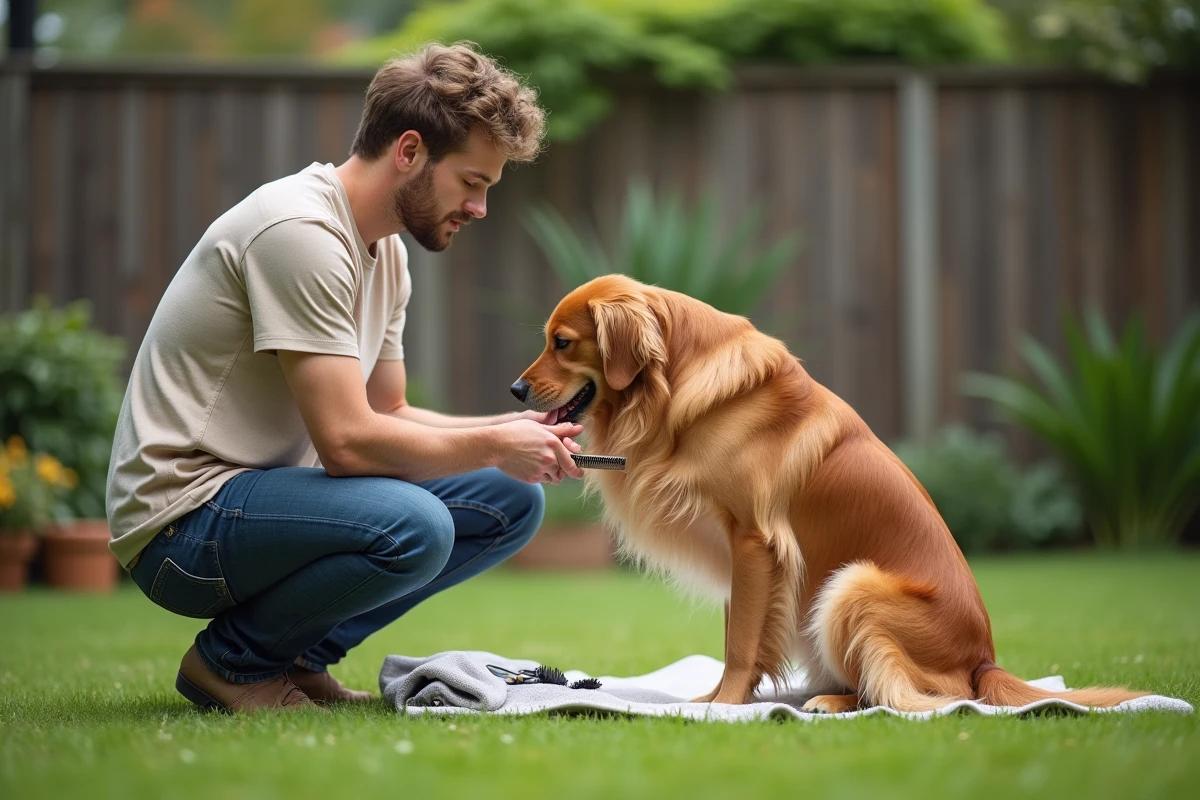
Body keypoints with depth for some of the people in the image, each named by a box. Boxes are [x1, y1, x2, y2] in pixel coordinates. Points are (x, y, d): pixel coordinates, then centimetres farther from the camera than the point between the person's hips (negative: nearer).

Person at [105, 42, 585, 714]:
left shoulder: (385, 250, 10)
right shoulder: (300, 229, -21)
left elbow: (390, 415, 16)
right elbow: (349, 441, -25)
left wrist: (513, 432, 0)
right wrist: (491, 446, -13)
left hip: (272, 488, 10)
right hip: (184, 516, -10)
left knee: (513, 501, 3)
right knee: (412, 526, -33)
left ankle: (296, 652, 7)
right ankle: (232, 660, -6)